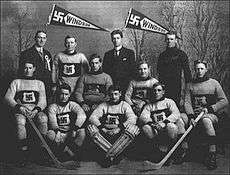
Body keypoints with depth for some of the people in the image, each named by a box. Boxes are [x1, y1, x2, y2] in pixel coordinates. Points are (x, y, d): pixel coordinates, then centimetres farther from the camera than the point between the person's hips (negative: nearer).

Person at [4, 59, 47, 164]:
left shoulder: (39, 83, 23)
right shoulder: (16, 82, 21)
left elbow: (43, 100, 10)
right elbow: (8, 97, 7)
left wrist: (36, 109, -12)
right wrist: (19, 107, -11)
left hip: (36, 110, 1)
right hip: (20, 110, 0)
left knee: (43, 119, -35)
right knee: (20, 122, -35)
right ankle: (23, 153, -29)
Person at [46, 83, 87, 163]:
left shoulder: (73, 105, 4)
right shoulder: (52, 107, 4)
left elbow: (82, 116, -17)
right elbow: (52, 121, -15)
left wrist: (75, 128, -33)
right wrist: (57, 130, -35)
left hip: (71, 134, 0)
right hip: (58, 134, 0)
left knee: (82, 132, -26)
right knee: (49, 133, -29)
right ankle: (72, 154, -26)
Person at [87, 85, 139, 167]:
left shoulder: (125, 105, 12)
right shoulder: (103, 105, 16)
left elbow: (132, 119, -6)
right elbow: (92, 117, 2)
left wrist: (119, 128, -20)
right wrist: (102, 128, -15)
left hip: (120, 136, -1)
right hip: (105, 136, 1)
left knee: (134, 128, -29)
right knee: (91, 127, -24)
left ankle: (110, 155, -33)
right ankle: (114, 154, -30)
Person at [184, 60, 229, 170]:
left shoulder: (214, 83, 8)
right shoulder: (190, 85, 14)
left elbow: (224, 101, 4)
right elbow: (187, 102, 4)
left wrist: (210, 109, -9)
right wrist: (191, 116, -13)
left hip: (212, 114, -3)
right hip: (195, 114, 3)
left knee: (206, 120, -39)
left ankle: (212, 153, -38)